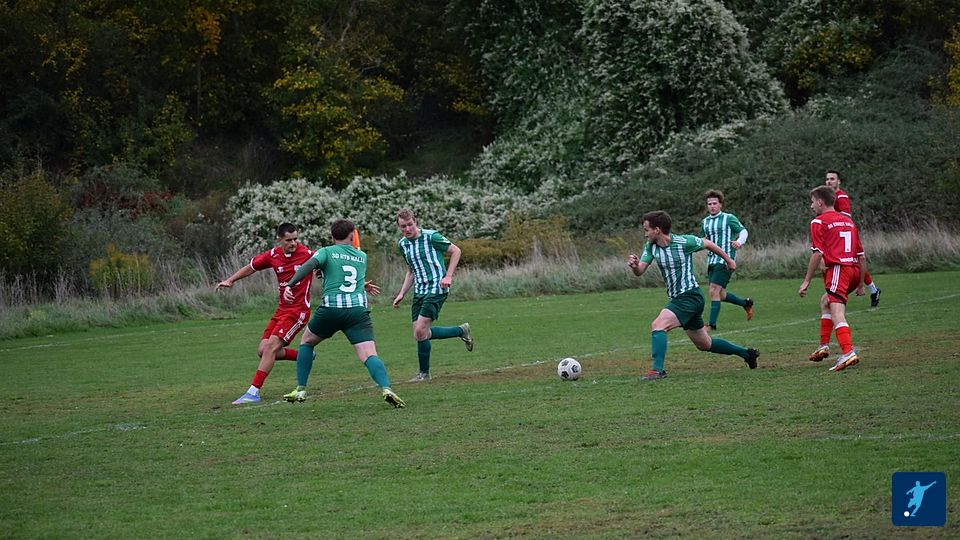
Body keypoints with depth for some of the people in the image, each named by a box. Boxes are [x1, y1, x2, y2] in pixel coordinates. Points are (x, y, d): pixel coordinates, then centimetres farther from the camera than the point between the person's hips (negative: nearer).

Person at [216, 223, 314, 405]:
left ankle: (254, 392, -16)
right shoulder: (273, 255, 0)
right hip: (281, 309, 6)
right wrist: (230, 280, 6)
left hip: (298, 310, -6)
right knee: (263, 350, 5)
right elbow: (251, 267, 16)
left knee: (271, 346, -18)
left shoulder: (307, 254, -13)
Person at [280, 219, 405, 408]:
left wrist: (290, 285, -19)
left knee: (306, 342, 24)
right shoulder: (362, 257, 21)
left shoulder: (326, 252, 9)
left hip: (331, 308, -1)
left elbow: (309, 265, -10)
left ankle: (300, 390, 21)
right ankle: (386, 388, -35)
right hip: (358, 310, 1)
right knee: (369, 355, -9)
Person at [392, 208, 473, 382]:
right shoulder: (403, 244, 11)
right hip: (419, 291, 8)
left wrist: (448, 276, -14)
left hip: (436, 288, -8)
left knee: (420, 331, -16)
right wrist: (402, 293, 15)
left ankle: (424, 373, 1)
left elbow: (456, 251, -5)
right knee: (419, 333, 2)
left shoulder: (431, 236, -11)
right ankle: (461, 331, 20)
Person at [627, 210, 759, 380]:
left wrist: (728, 260, 16)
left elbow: (707, 244, 1)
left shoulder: (684, 242, -17)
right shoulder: (651, 247, 1)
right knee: (705, 344, 18)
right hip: (677, 299, 8)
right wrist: (634, 266, -31)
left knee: (658, 325, -25)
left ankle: (657, 370, -30)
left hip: (690, 296, -8)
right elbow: (640, 271, -6)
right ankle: (747, 354, 34)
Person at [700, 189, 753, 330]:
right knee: (721, 294, 11)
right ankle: (746, 303, 35)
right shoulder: (705, 222, 15)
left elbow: (743, 231, -3)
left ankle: (712, 324, -12)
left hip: (725, 260, -7)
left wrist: (739, 241, -23)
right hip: (712, 260, 7)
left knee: (714, 291, -16)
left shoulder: (729, 218, -3)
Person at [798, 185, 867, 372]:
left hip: (837, 269, -8)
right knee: (825, 301, 27)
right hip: (854, 269, 8)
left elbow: (817, 254, -8)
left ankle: (848, 353, -34)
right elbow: (861, 256, 21)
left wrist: (806, 281, -5)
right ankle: (824, 346, 24)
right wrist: (860, 284, 27)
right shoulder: (848, 221, 22)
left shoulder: (818, 222, 1)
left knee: (837, 313, -17)